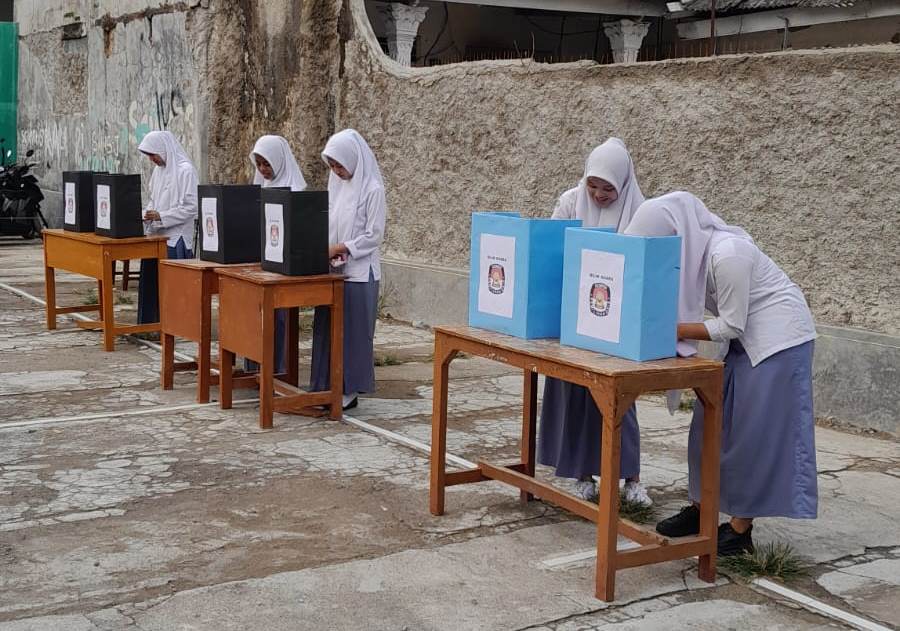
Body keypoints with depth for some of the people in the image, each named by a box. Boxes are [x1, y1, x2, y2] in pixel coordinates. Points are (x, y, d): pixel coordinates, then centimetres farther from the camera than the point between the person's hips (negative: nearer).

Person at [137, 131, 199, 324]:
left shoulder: (185, 170, -11)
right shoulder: (158, 170, 13)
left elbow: (191, 208, -15)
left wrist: (161, 217, -16)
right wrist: (146, 217, 3)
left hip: (175, 238, -8)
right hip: (156, 235, 8)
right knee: (150, 282, 9)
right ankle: (149, 324, 17)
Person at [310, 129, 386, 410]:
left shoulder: (372, 189, -11)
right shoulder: (336, 183, 10)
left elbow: (373, 236, -13)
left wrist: (338, 249, -16)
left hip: (359, 272, -7)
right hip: (333, 269, 7)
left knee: (353, 331, 0)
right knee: (326, 328, 9)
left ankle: (350, 390, 9)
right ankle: (327, 386, 17)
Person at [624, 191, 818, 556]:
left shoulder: (727, 254, -29)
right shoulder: (693, 251, -4)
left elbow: (730, 325, -22)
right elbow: (687, 306, 2)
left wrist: (674, 330, -23)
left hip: (778, 335, -9)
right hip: (746, 338, 9)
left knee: (757, 430, -6)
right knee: (714, 421, 9)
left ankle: (740, 530, 2)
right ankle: (701, 508, 20)